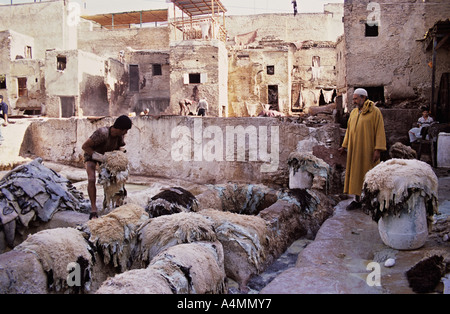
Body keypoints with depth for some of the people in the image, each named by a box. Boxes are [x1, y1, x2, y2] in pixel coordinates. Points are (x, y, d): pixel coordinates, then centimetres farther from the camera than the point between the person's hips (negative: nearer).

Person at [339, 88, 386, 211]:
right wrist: (344, 146, 15)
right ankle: (357, 200, 18)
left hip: (368, 151, -6)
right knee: (355, 174, 8)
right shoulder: (353, 112, 11)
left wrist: (378, 150, -16)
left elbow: (380, 131, -10)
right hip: (355, 151, 6)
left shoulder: (375, 111, -6)